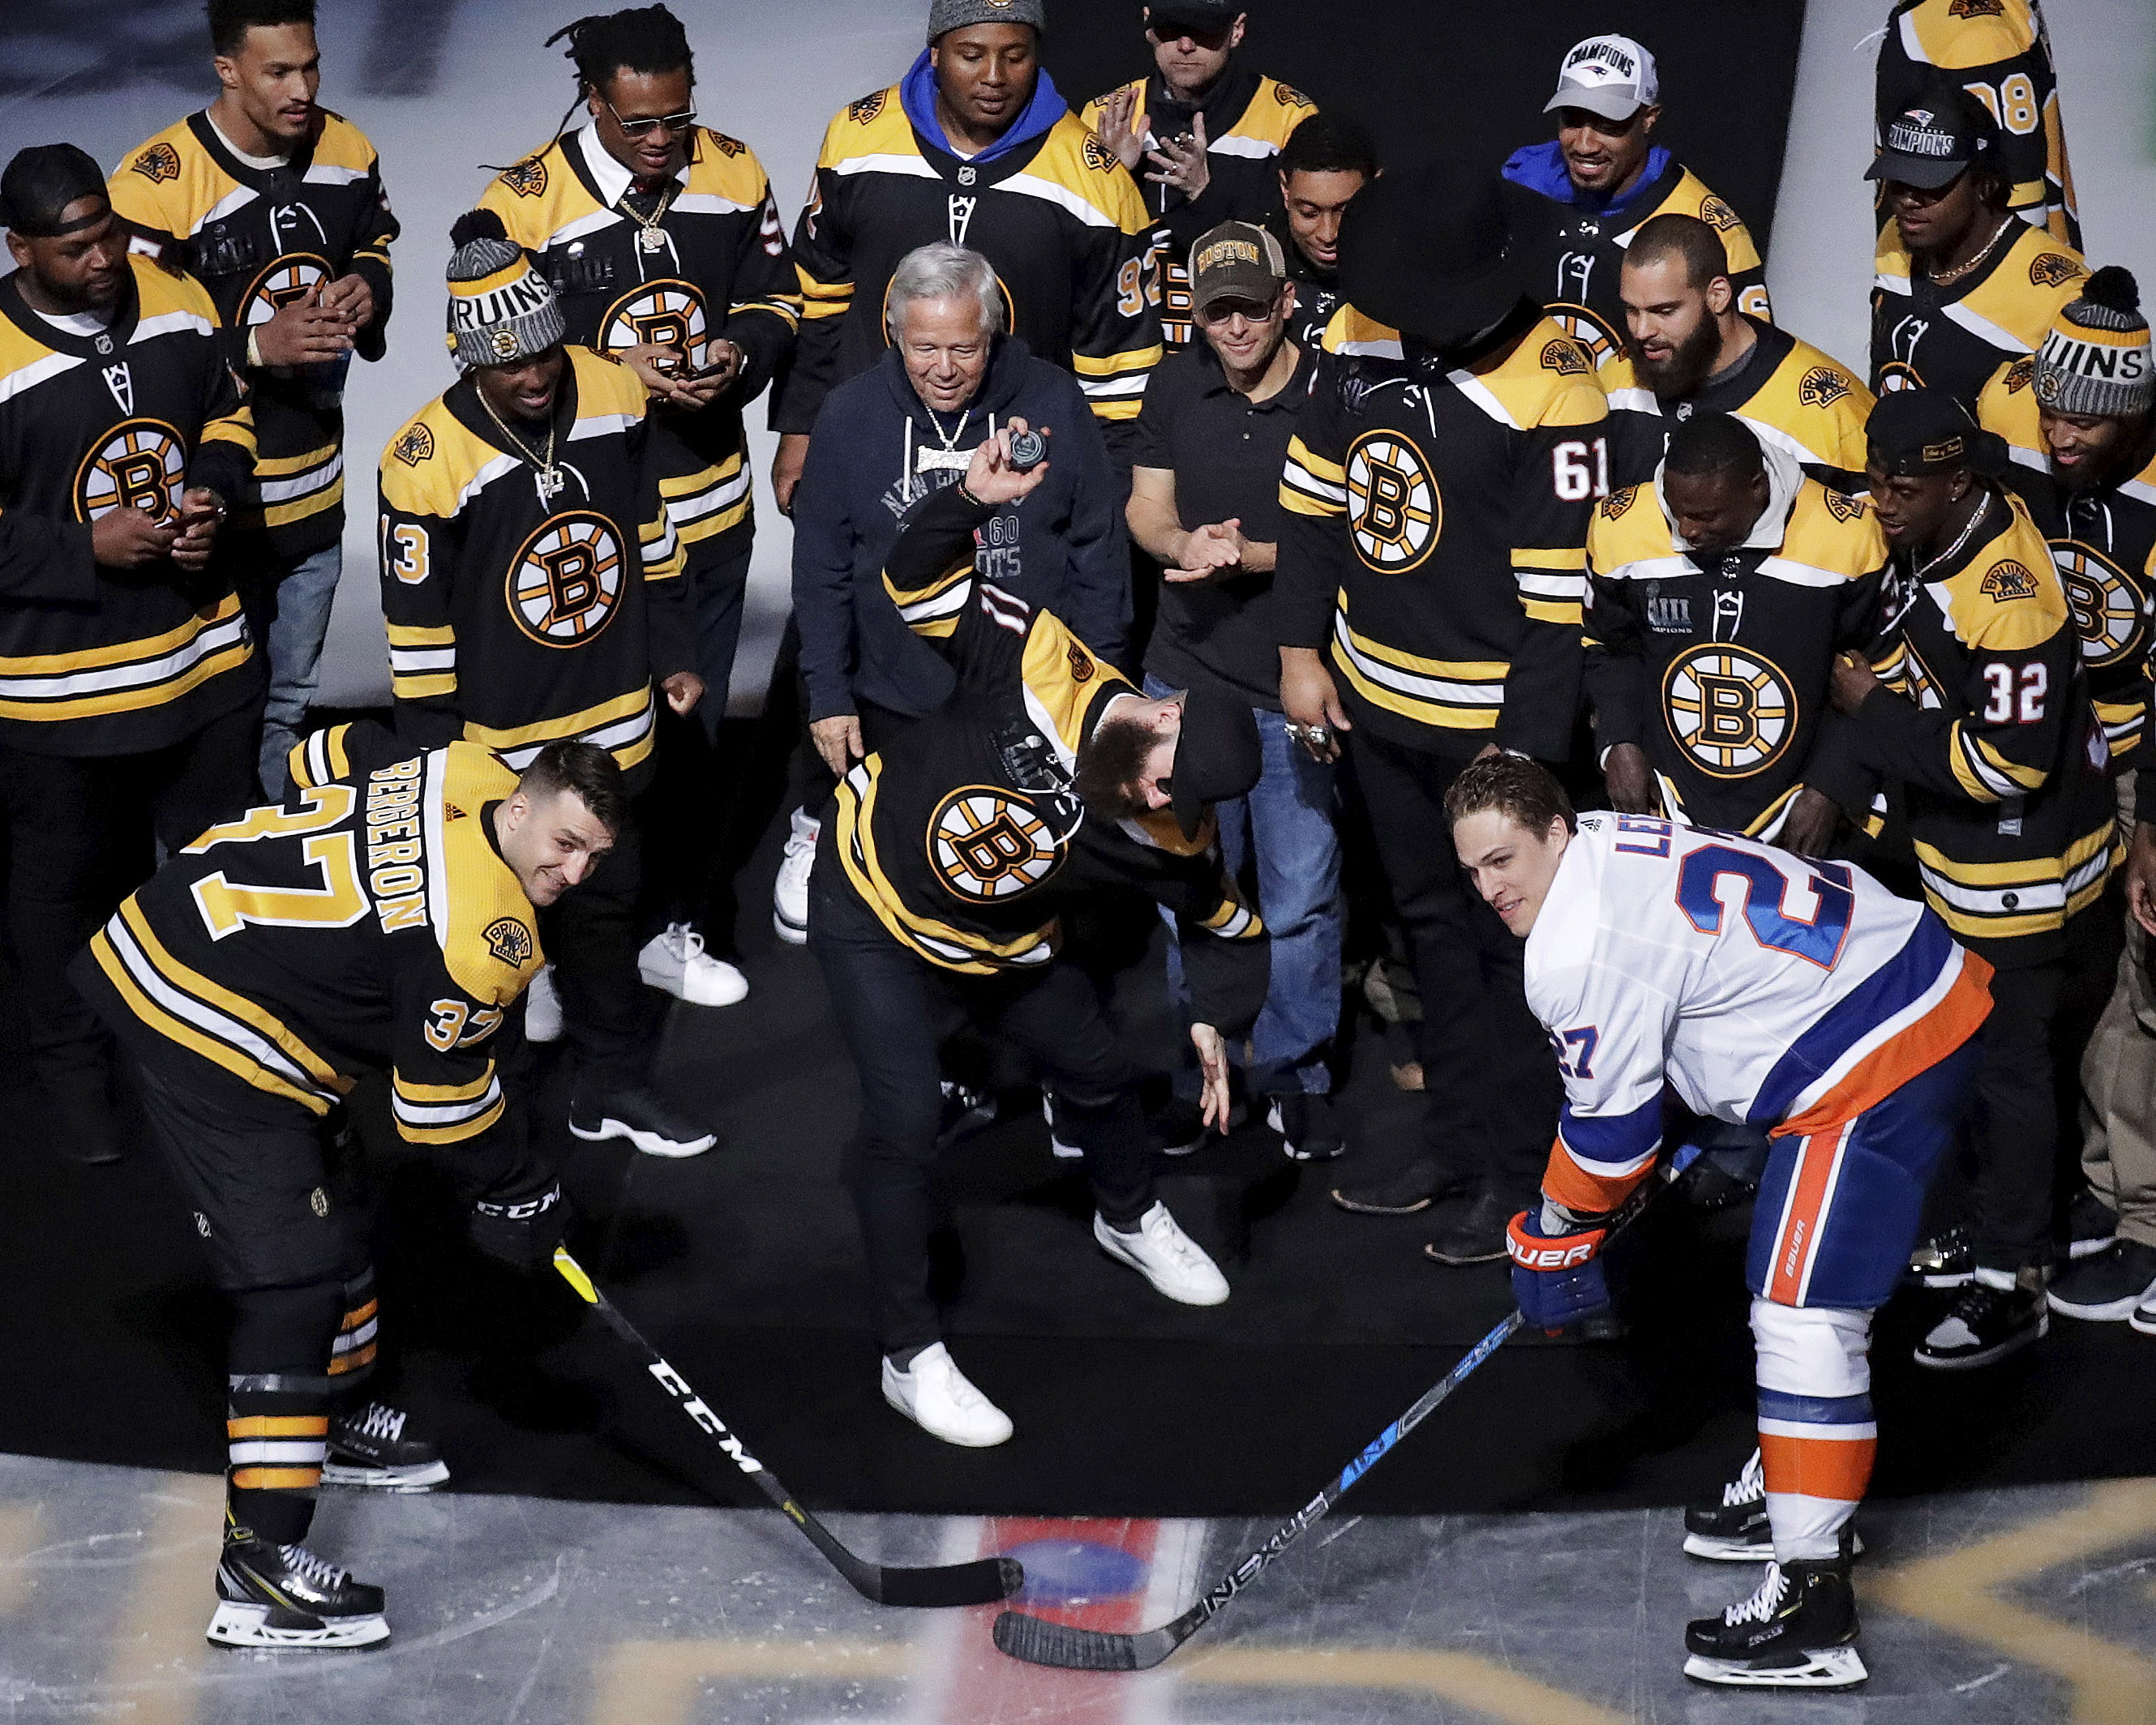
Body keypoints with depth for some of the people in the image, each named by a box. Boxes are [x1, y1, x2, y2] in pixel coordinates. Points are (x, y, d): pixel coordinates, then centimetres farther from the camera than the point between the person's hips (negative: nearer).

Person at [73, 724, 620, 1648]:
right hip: (211, 1039, -11)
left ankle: (343, 1411, 49)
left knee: (325, 1200, 26)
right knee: (293, 1276, -13)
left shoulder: (469, 773, 3)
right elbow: (442, 1096, -14)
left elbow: (328, 757, 22)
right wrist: (516, 1194, 0)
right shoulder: (477, 937, -22)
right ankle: (260, 1561, -19)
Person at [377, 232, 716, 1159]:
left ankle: (613, 1082, 30)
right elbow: (418, 625, -13)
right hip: (499, 741, -4)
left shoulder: (612, 397, -9)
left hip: (613, 717, 4)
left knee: (608, 900, 16)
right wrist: (433, 763, -8)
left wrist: (671, 656, 13)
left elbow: (651, 534, 8)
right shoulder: (429, 463, -22)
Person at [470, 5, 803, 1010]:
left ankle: (677, 927, 31)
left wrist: (741, 352, -14)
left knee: (695, 735, 16)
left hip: (710, 511, 4)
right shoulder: (526, 203, -16)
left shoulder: (731, 175, -3)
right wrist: (612, 367, -24)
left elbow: (777, 303, 7)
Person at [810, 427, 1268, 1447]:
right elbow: (919, 583, -27)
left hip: (995, 951, 4)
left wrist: (1215, 1024, -19)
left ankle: (1129, 1220, 56)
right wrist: (973, 500, -42)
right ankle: (910, 1357, -2)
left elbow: (1229, 930, -5)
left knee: (1101, 1073, 21)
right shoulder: (1042, 666, -33)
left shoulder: (1165, 845, -24)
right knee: (906, 1121, -14)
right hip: (871, 905, -4)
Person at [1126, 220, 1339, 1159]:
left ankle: (1295, 1073, 17)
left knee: (1302, 897, 2)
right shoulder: (1178, 385, 3)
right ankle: (1198, 1069, 28)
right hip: (1186, 676, 4)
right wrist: (1185, 543, -13)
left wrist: (1248, 555, -22)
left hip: (1294, 692, -4)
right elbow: (1147, 507, 9)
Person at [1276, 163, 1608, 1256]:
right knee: (1432, 923, 20)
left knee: (1510, 942, 6)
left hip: (1489, 717, -7)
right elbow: (1312, 493, 9)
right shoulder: (1364, 334, -4)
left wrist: (1525, 750, -19)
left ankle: (1521, 1176, 18)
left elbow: (1559, 592, -20)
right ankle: (1453, 1145, 35)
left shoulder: (1547, 392, -24)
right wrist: (1303, 653, 8)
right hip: (1377, 699, 7)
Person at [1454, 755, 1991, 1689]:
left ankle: (1812, 1605, -16)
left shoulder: (1578, 950, -19)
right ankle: (1794, 1486, 43)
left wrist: (1553, 1236, 6)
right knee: (1815, 1282, 26)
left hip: (1873, 1060, -11)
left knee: (1804, 1313, -13)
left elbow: (1611, 1120, -10)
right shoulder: (1610, 842, 11)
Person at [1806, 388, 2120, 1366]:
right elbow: (1897, 666, 11)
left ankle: (2010, 1287, 13)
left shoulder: (2006, 597, -31)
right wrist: (1835, 790, 1)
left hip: (2019, 872, -9)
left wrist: (1872, 717, -20)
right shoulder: (1928, 547, -4)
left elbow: (2007, 763, -31)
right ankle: (1967, 1226, 37)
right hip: (1954, 854, 9)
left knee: (2005, 1063, 2)